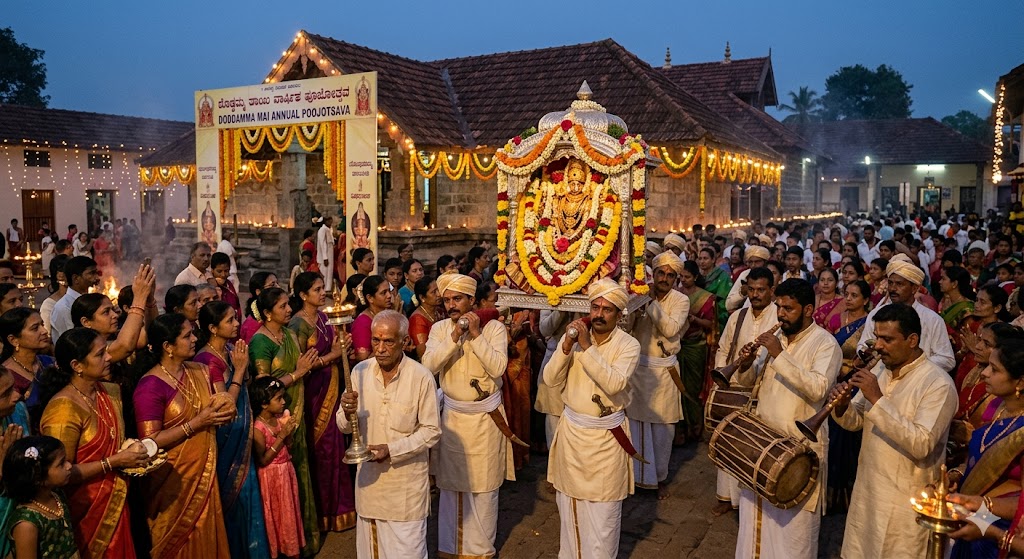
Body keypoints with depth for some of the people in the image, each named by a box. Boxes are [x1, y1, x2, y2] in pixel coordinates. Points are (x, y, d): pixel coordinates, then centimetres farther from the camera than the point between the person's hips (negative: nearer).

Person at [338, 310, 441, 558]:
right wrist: (347, 414, -21)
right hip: (369, 477, 4)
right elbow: (344, 427, 2)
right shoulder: (360, 372, -3)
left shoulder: (421, 377, -15)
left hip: (407, 482, -4)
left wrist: (393, 450, -20)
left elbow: (432, 431, -10)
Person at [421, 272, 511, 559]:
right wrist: (454, 338, -23)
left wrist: (476, 335, -23)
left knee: (484, 485, 7)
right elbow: (428, 365, -14)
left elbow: (498, 367, -19)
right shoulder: (440, 328, -1)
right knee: (451, 484, 12)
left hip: (485, 418, -2)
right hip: (452, 416, 2)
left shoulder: (494, 327, -8)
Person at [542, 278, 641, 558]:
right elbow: (551, 380, -7)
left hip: (605, 437, -4)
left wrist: (587, 347, -29)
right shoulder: (574, 336, -1)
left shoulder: (629, 344, -11)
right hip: (571, 430, 4)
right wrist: (567, 347, -20)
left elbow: (614, 384, -27)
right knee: (569, 502, 18)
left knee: (602, 511, 5)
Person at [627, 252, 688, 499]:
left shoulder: (681, 301, -3)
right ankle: (637, 474, 23)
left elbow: (671, 329, -19)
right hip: (637, 367, 1)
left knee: (663, 427, 7)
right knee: (636, 421, 6)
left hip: (663, 371, 0)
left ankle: (660, 476, 26)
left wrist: (652, 301, -23)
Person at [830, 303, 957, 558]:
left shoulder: (938, 384, -17)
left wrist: (878, 400, -29)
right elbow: (857, 422, 10)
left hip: (905, 503, -7)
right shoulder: (882, 372, 5)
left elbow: (921, 445, -27)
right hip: (866, 491, 7)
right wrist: (842, 406, -12)